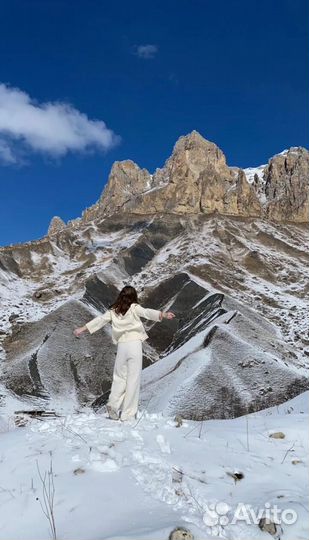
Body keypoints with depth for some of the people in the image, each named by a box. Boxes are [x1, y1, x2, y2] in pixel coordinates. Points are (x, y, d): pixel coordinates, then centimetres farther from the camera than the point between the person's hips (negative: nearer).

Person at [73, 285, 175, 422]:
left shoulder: (113, 310, 8)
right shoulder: (134, 308, -2)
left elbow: (100, 319, 16)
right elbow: (147, 312, -19)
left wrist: (82, 329, 27)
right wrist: (163, 314, -33)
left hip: (121, 346, 3)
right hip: (135, 344, -3)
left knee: (119, 377, 17)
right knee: (133, 379, 1)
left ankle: (113, 404, -1)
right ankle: (127, 414, 2)